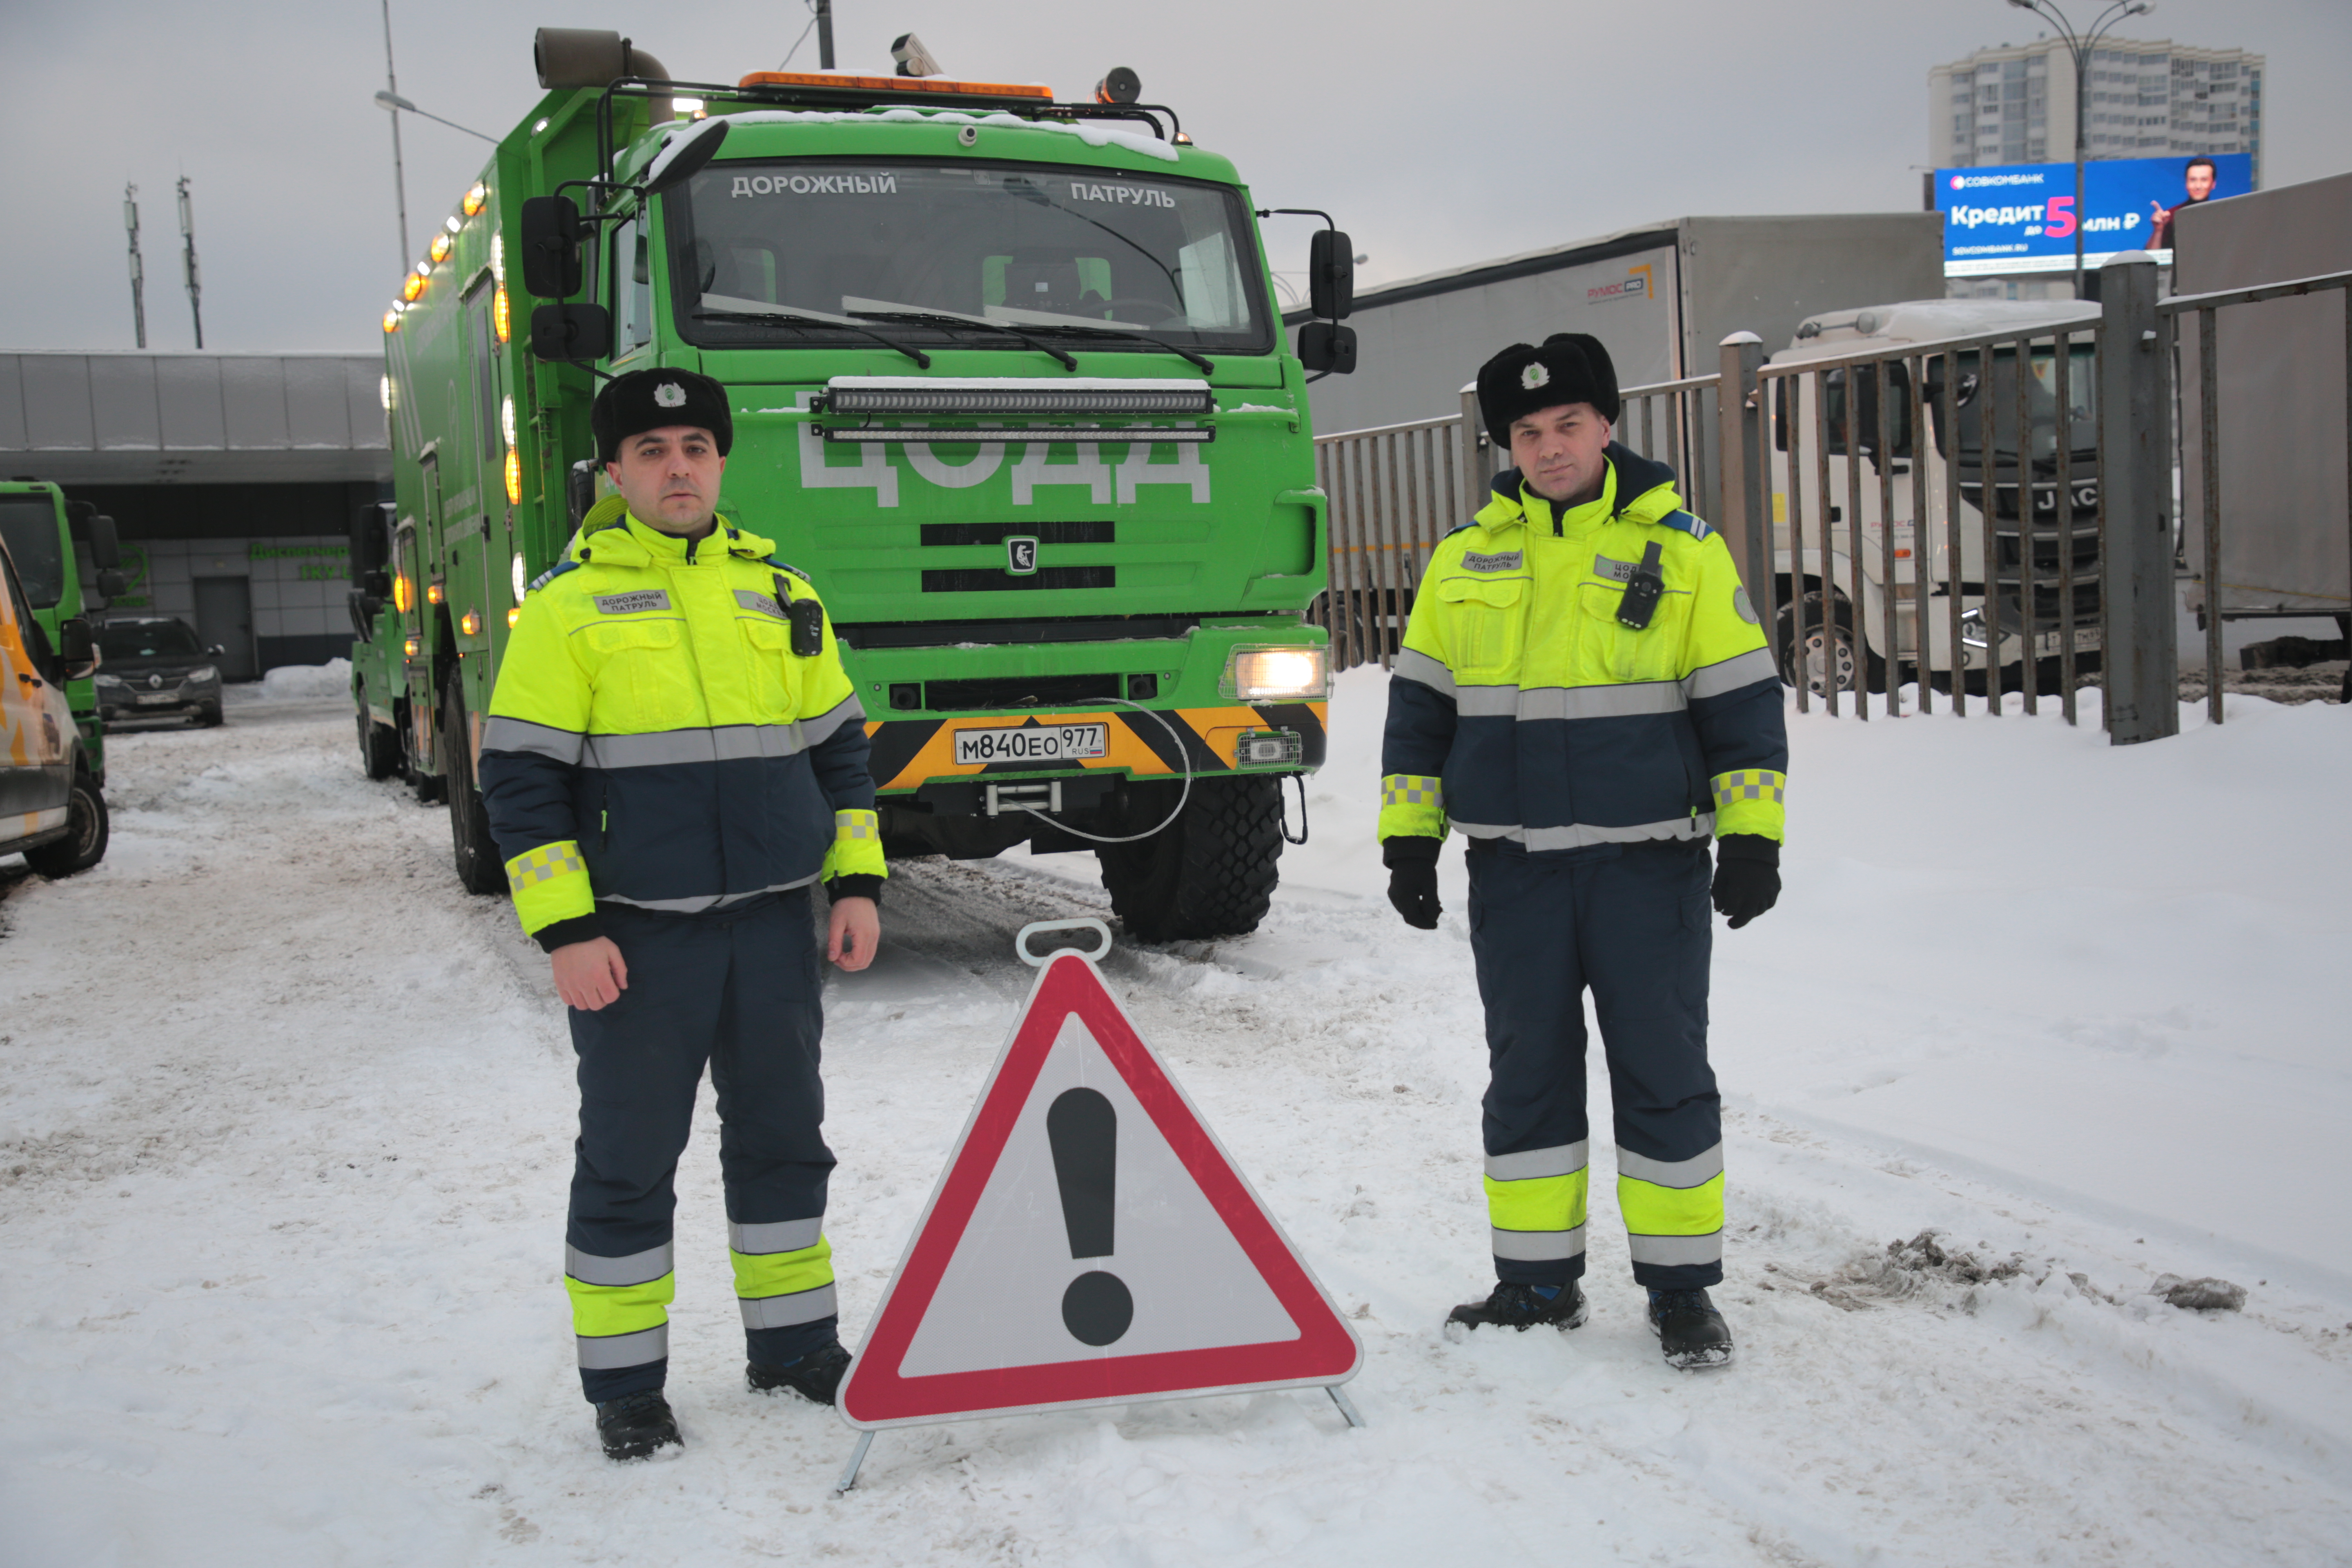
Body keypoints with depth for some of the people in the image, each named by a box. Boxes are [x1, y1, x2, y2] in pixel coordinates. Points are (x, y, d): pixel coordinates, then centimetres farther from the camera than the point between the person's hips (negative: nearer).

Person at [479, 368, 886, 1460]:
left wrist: (855, 884, 7)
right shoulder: (568, 603, -4)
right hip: (636, 937, -4)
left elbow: (837, 745, 14)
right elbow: (520, 775, -6)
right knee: (629, 1156, 5)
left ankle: (793, 1342, 29)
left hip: (776, 922, 4)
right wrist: (565, 931, -12)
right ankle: (623, 1382, 19)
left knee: (783, 1135, 13)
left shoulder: (778, 590, 9)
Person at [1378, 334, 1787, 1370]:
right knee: (1527, 1072, 9)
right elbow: (1420, 703, 12)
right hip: (1512, 868, 3)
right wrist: (1409, 838, 7)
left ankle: (1682, 1287, 16)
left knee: (1664, 1070, 3)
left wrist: (1751, 837, -5)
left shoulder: (1682, 550, 1)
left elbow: (1742, 699, 1)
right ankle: (1537, 1281, 20)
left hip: (1648, 864, -2)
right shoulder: (1464, 560, 8)